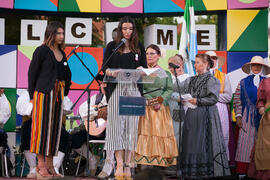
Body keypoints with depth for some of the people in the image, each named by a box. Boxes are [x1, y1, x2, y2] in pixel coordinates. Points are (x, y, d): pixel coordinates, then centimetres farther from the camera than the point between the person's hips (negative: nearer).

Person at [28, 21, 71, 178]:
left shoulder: (62, 53, 15)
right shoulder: (41, 51, -4)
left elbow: (68, 74, 23)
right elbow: (32, 72, -4)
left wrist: (64, 92, 13)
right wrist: (32, 95, -3)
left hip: (58, 94, 7)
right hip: (44, 93, -7)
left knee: (54, 127, 6)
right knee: (42, 126, -6)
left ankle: (49, 165, 11)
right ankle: (41, 164, -3)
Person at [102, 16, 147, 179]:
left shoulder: (139, 47, 14)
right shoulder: (112, 46, 11)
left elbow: (144, 67, 13)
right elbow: (104, 66, 7)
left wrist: (141, 69, -10)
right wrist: (108, 71, -16)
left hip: (134, 89, 1)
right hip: (116, 89, -1)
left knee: (131, 124, -3)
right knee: (117, 124, -7)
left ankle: (128, 164, -2)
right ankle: (119, 164, -6)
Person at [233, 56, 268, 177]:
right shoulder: (243, 83, 10)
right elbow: (237, 100, 8)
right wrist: (238, 116, 0)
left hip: (263, 117, 1)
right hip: (247, 118, 0)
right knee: (245, 143, -5)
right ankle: (242, 171, -4)